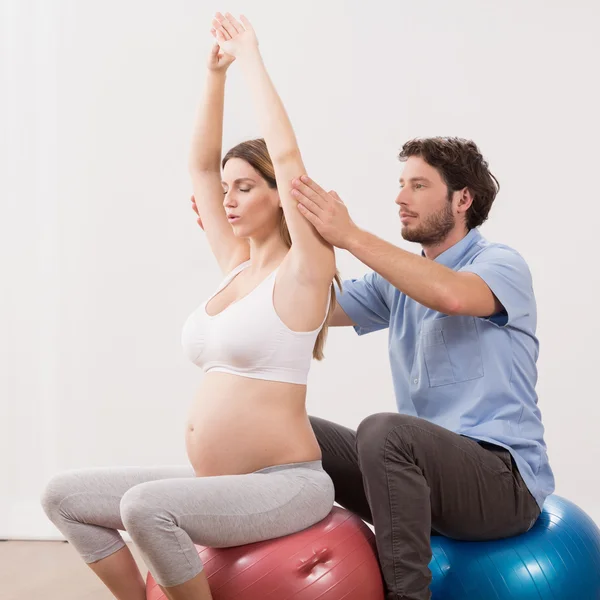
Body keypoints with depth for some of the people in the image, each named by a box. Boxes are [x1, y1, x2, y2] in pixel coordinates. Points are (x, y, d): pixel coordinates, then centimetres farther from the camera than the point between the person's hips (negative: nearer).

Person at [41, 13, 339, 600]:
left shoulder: (302, 272, -8)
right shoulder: (236, 266, 13)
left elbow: (287, 155, -17)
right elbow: (201, 165, 15)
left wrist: (251, 59, -9)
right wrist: (215, 72, 9)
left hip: (286, 485, -8)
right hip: (218, 483, 8)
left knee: (147, 506, -33)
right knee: (64, 495, 1)